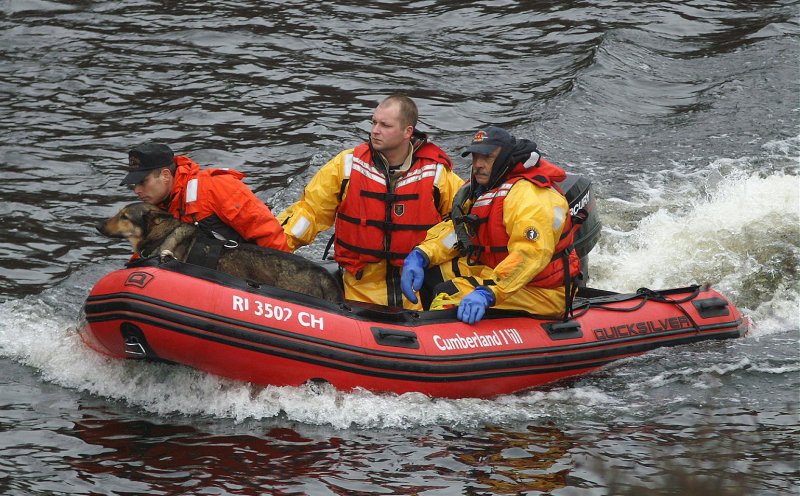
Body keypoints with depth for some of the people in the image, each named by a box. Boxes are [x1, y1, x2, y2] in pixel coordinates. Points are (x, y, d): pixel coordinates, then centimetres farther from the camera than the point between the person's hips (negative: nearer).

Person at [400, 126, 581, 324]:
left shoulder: (530, 196, -23)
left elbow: (531, 253, -35)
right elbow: (457, 230, 10)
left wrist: (488, 293, -45)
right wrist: (420, 255, -10)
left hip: (541, 293, -10)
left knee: (449, 295, -25)